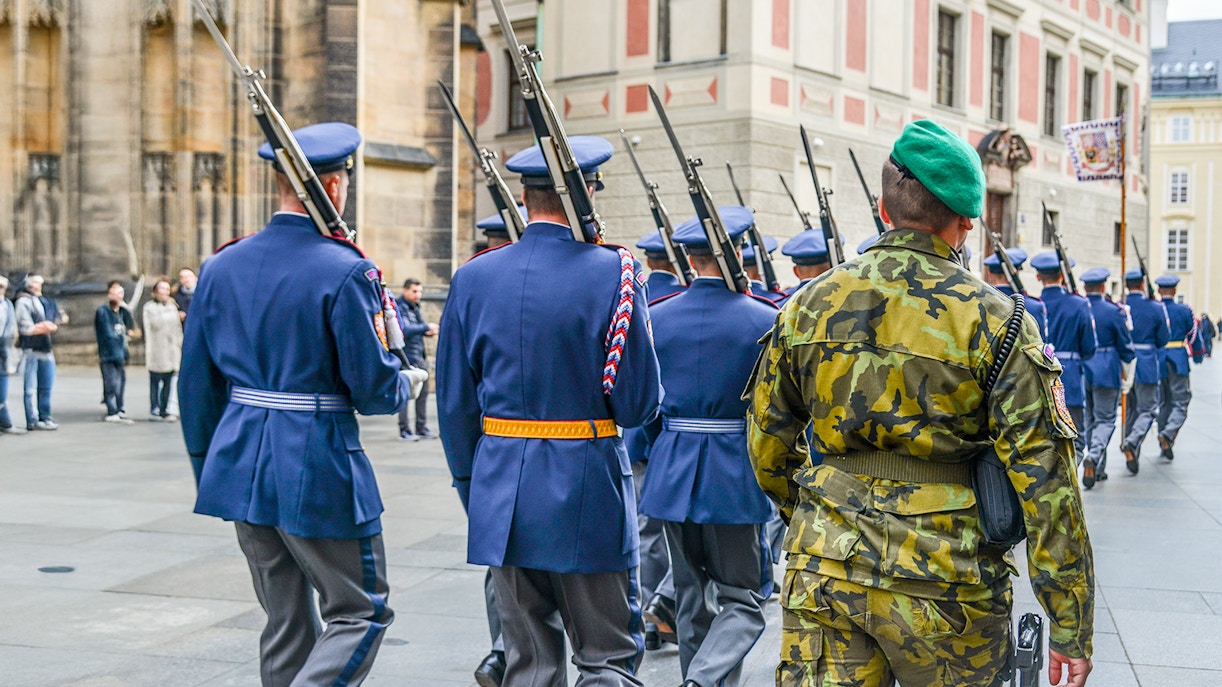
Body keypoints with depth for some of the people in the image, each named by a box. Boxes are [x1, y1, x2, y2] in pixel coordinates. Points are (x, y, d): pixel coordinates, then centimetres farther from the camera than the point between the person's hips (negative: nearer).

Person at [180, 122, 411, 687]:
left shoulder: (222, 267, 5)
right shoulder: (345, 272, -14)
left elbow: (197, 386, 9)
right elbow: (375, 389, -14)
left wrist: (208, 469, 20)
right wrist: (402, 387, 9)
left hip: (241, 470, 7)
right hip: (319, 472, -7)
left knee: (286, 621, 17)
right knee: (360, 615, 6)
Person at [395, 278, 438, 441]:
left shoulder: (416, 307, 17)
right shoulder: (399, 308, -11)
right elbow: (405, 330, -23)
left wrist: (429, 331, 3)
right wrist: (426, 327, -18)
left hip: (420, 357, 9)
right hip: (406, 356, -9)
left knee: (423, 392, 11)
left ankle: (422, 427, 19)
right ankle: (404, 430, 1)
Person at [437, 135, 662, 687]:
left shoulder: (474, 277, 1)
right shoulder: (613, 273, -10)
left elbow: (454, 404, 5)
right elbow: (639, 403, -10)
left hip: (502, 494, 4)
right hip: (586, 494, -4)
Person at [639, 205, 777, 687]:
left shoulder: (656, 317, -1)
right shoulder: (765, 321, -9)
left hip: (672, 472, 3)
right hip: (736, 474, -3)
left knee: (693, 599, 16)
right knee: (743, 599, 5)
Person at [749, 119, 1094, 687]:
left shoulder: (807, 306, 3)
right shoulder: (992, 320, -8)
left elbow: (767, 444, 13)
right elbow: (1046, 481, -11)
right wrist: (1072, 628, -5)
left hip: (823, 572, 3)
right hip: (942, 583, -3)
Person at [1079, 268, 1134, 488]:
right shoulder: (1114, 312, -8)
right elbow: (1126, 348, -3)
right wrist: (1128, 379, 7)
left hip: (1080, 372, 3)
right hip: (1107, 373, -3)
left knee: (1090, 419, 16)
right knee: (1105, 419, 3)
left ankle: (1098, 469, 23)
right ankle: (1094, 457, -22)